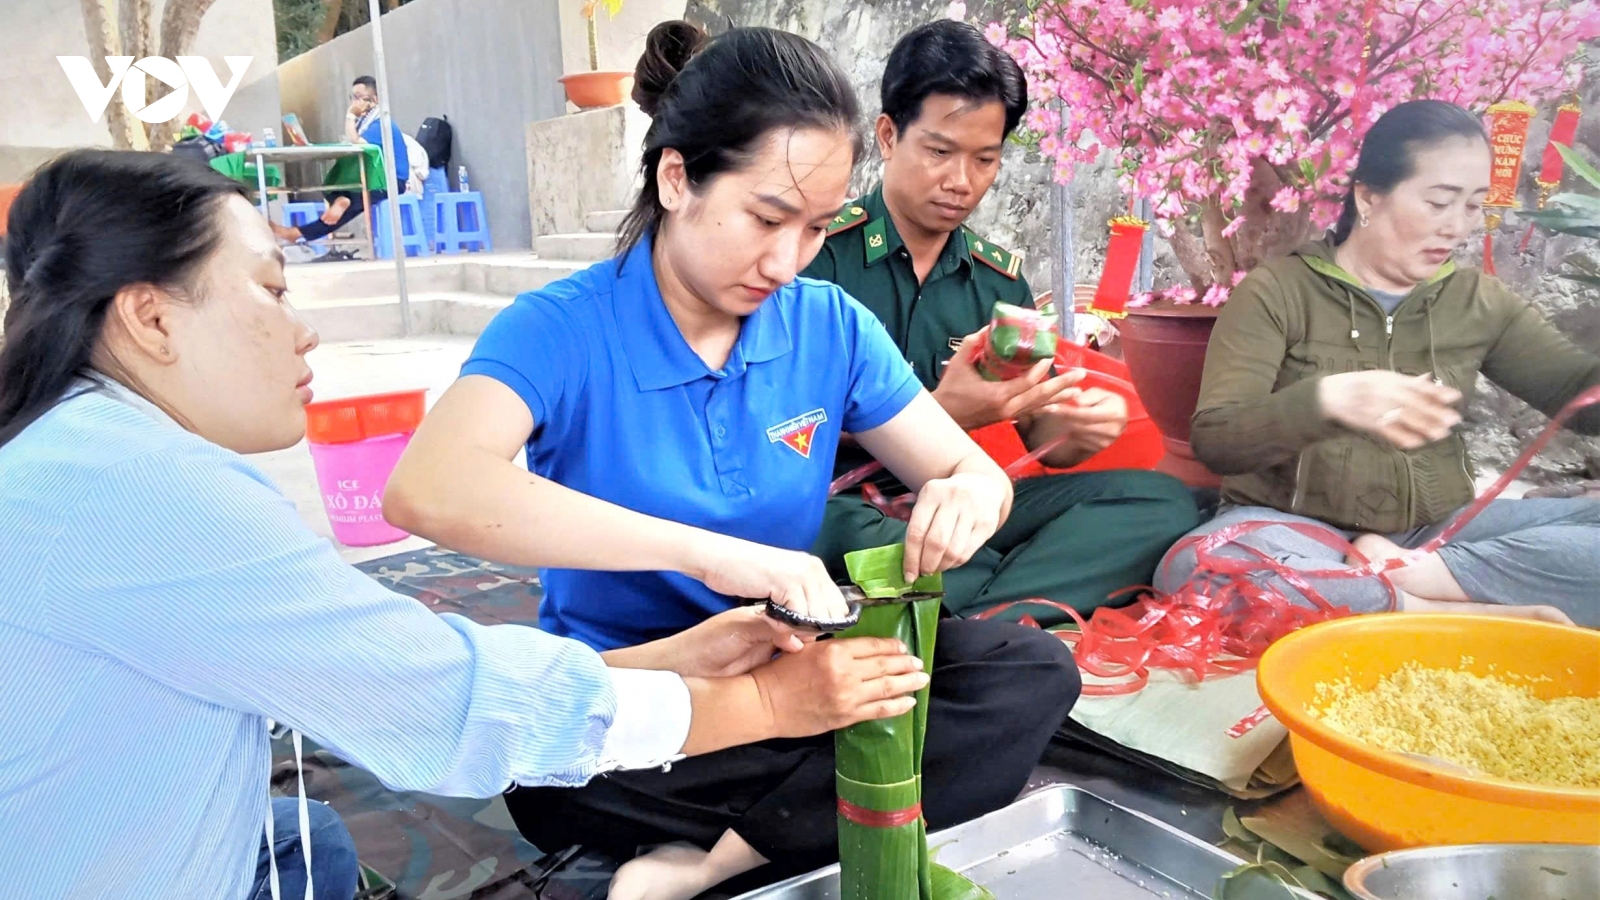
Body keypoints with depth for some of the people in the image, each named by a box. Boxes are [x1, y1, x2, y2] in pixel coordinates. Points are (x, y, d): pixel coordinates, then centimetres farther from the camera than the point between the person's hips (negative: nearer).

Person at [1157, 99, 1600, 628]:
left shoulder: (1479, 301, 11)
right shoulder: (1276, 293, -4)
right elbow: (1214, 441, -15)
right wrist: (1327, 398, -34)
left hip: (1438, 529, 4)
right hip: (1296, 526, -4)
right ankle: (1460, 616, -31)